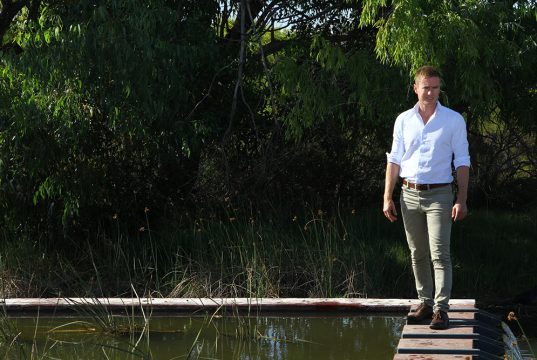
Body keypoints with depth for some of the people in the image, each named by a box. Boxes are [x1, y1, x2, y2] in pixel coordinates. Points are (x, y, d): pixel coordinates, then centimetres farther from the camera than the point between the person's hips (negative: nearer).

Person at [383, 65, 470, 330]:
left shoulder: (453, 120, 1)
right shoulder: (403, 120, 8)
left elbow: (462, 161, 1)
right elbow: (394, 160, 12)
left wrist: (462, 199, -7)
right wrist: (387, 197, 6)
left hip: (438, 195, -3)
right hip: (409, 195, 4)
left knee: (439, 253, -10)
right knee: (417, 255, 9)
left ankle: (441, 309, -11)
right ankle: (425, 303, 18)